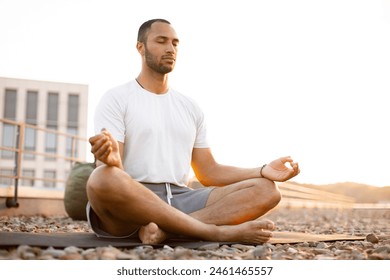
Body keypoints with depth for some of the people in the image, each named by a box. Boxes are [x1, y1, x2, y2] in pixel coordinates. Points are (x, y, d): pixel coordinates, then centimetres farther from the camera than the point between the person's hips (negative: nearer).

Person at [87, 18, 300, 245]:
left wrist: (263, 171, -1)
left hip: (180, 200, 5)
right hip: (131, 202, -5)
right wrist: (111, 159, -35)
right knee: (103, 180, -41)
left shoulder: (191, 107, 20)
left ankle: (165, 227, -32)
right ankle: (219, 232, -31)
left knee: (266, 189, -13)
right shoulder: (116, 99, 3)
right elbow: (107, 178, -8)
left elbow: (208, 173, 15)